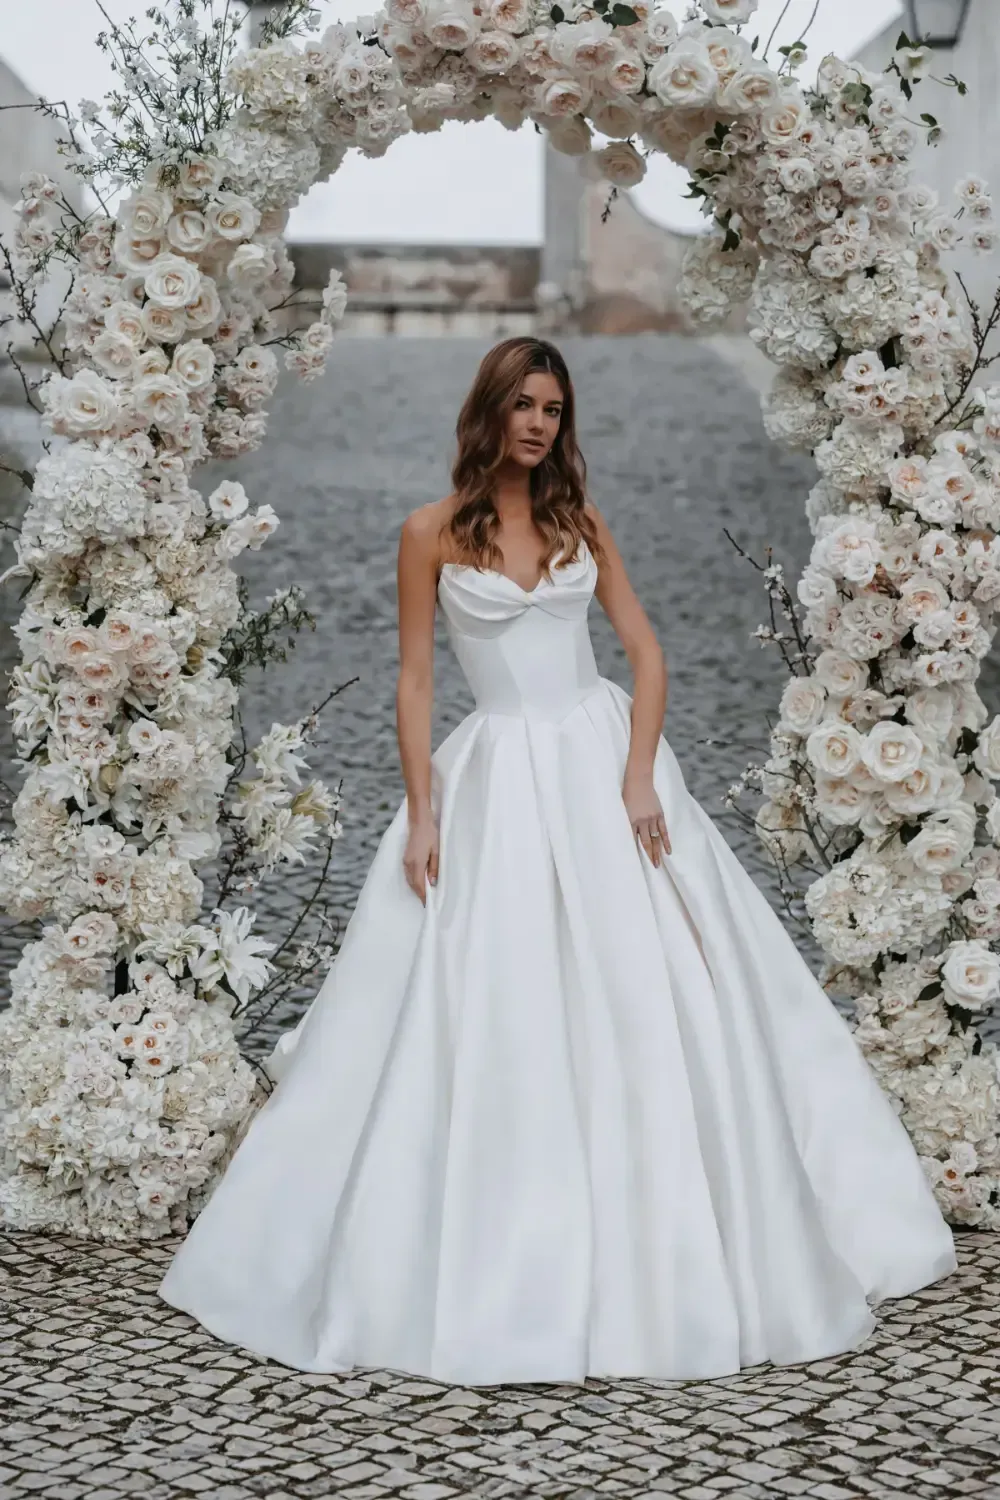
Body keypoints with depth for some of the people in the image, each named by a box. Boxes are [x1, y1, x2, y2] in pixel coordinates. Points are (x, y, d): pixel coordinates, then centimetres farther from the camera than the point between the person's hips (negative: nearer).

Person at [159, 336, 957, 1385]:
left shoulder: (578, 521, 8)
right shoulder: (433, 532, 0)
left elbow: (645, 650, 4)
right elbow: (413, 679, -1)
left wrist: (640, 776, -9)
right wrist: (422, 813, -10)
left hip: (603, 759, 3)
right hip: (497, 778, -2)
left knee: (652, 996, 0)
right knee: (493, 1014, -3)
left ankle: (670, 1249, 12)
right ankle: (501, 1259, 10)